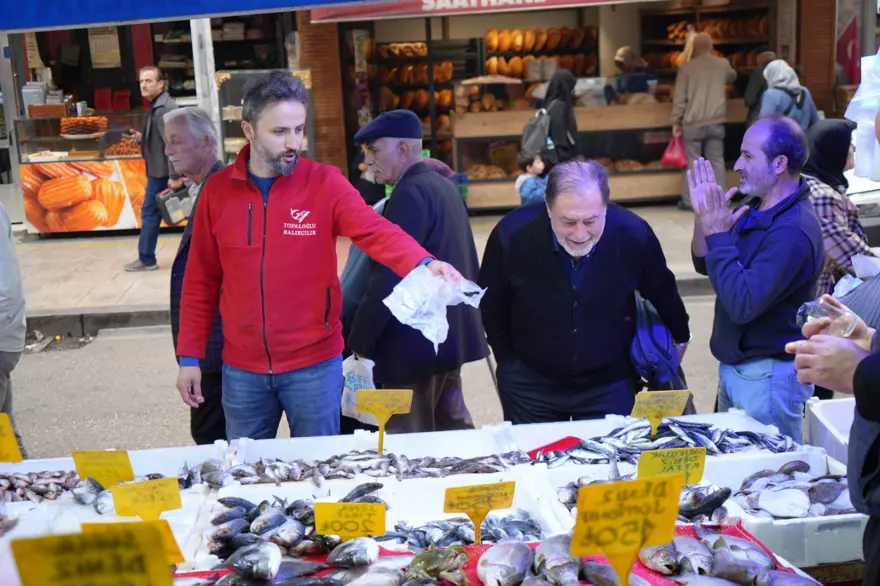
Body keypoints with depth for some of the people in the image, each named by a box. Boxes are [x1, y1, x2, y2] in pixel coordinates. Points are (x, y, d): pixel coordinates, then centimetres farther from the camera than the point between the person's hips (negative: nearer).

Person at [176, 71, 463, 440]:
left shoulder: (325, 183, -6)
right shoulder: (218, 191, 0)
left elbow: (376, 232, -20)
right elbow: (201, 281, 6)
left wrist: (424, 264, -39)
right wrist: (190, 356, 5)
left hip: (314, 366, -2)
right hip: (242, 370, 2)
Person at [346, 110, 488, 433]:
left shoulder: (410, 193, -17)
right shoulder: (443, 185, 12)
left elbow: (388, 277, -21)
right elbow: (465, 261, 17)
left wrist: (359, 341, -13)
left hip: (417, 343, -10)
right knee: (452, 425, 18)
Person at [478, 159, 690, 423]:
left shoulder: (633, 234, -20)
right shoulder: (512, 233, -21)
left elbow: (663, 294, 2)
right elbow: (491, 305, -2)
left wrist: (680, 338, 17)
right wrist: (509, 362, 6)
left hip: (610, 384, 0)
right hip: (530, 383, 0)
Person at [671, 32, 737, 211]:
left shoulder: (687, 67, -6)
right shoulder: (723, 64, 4)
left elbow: (679, 98, -6)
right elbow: (732, 77, 28)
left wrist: (676, 121, 1)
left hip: (693, 122, -2)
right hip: (716, 121, 2)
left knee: (692, 161, 4)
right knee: (716, 160, 8)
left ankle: (689, 201, 6)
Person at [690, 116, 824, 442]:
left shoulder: (792, 231, -24)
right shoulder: (757, 211, 5)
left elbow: (742, 304, -29)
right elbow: (705, 265, 11)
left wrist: (717, 233, -25)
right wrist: (703, 220, -7)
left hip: (769, 377, -9)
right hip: (735, 367, 9)